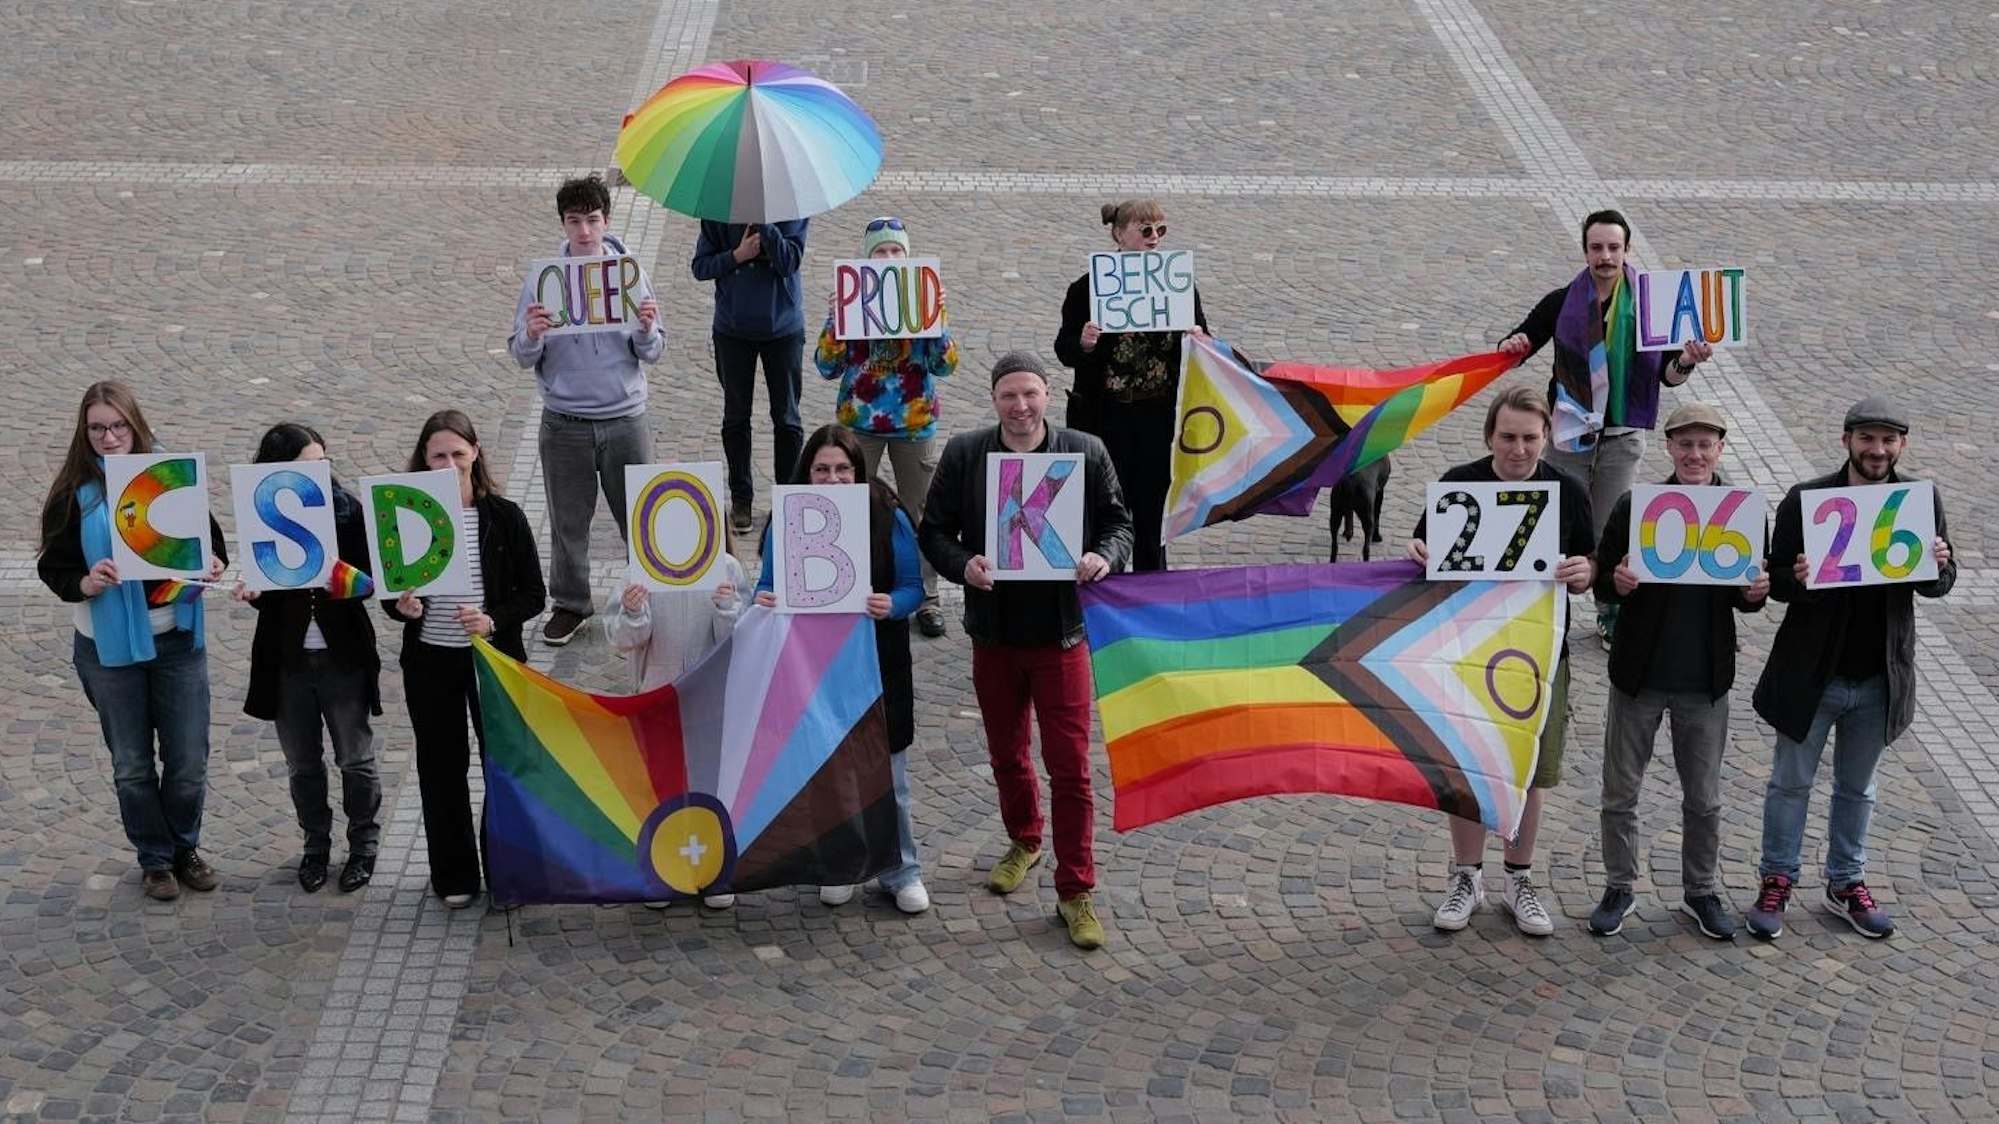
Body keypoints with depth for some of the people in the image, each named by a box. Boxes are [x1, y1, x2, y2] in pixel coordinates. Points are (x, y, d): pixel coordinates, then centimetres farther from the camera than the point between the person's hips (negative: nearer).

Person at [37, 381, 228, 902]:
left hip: (178, 639, 1)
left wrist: (213, 565, -16)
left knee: (189, 761, 7)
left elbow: (211, 540, 5)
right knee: (133, 765, 11)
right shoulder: (73, 495, -7)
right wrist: (85, 584, -24)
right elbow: (53, 567, -4)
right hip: (110, 647, -1)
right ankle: (155, 859, 28)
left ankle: (185, 848, 30)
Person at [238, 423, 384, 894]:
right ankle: (316, 845, 34)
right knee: (302, 763, 15)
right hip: (287, 658, 2)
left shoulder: (348, 511, -10)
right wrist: (252, 591, -21)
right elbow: (265, 588, 1)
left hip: (344, 656, -1)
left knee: (355, 759, 10)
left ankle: (363, 845, 29)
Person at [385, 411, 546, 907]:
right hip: (430, 661, 1)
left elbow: (533, 593, -3)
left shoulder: (503, 517, -5)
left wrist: (493, 621, -20)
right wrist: (400, 606, -17)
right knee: (441, 767, 10)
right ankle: (453, 877, 23)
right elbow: (388, 589, 6)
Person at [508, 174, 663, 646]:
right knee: (568, 521, 11)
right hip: (565, 423, 0)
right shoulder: (541, 280, -4)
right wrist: (533, 335, -24)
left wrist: (647, 330, -19)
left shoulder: (631, 274, -2)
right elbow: (522, 356, -2)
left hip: (625, 418, 0)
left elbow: (653, 353, 2)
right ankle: (570, 603, 26)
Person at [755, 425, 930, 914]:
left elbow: (913, 588, -5)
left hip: (877, 666, -1)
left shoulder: (889, 520, -8)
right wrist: (764, 600, -19)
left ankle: (901, 872, 22)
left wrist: (891, 605, -26)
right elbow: (768, 586, 4)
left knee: (886, 777, 6)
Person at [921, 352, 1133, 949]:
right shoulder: (963, 455, -4)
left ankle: (1075, 891, 6)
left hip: (1060, 632, -2)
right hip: (993, 632, 2)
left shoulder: (1086, 454, -4)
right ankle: (1023, 842, 45)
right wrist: (963, 564, -20)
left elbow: (1117, 521, 5)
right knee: (1007, 754, 19)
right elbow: (934, 530, 1)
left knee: (1070, 766, -3)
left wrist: (1105, 556, -17)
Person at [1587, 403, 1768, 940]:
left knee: (1704, 798, 14)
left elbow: (1745, 596, 7)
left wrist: (1755, 594, -16)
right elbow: (1601, 580, -2)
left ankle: (1701, 891, 31)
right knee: (1621, 792, 10)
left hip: (1705, 680, 1)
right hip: (1639, 674, -1)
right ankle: (1620, 888, 27)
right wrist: (1618, 583, -24)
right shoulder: (1634, 506, -8)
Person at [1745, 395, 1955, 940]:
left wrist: (1938, 566, -21)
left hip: (1880, 678, 2)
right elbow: (1775, 580, -9)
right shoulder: (1805, 500, -13)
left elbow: (1940, 585, 2)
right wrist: (1796, 578, -32)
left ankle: (1847, 884, 35)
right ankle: (1777, 882, 27)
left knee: (1857, 788, 19)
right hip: (1811, 673, -2)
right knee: (1791, 783, 11)